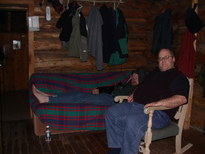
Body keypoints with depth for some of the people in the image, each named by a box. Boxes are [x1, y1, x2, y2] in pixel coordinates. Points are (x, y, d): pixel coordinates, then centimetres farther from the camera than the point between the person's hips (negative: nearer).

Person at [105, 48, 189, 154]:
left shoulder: (179, 77, -1)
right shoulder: (154, 73, 25)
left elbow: (182, 98, -19)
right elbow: (141, 85, 38)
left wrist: (157, 103, -27)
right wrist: (133, 95, 15)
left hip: (159, 112, -8)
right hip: (136, 104, 9)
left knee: (133, 121, -36)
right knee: (111, 112, -5)